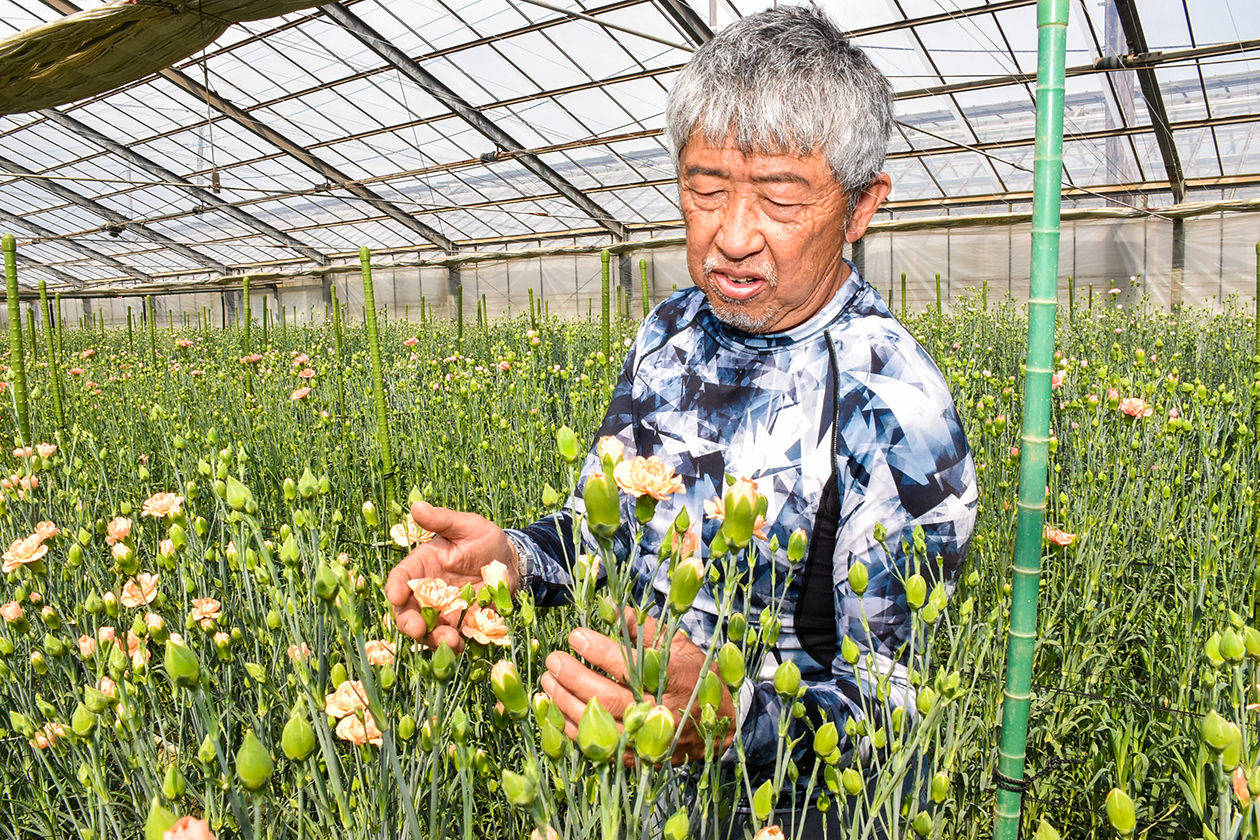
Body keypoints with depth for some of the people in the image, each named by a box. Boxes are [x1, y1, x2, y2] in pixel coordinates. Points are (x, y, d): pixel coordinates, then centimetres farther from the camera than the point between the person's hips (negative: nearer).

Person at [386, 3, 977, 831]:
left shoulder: (898, 406, -25)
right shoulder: (670, 331, -4)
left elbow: (893, 699, -23)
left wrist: (725, 716, -42)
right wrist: (515, 556, -15)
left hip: (788, 796, -5)